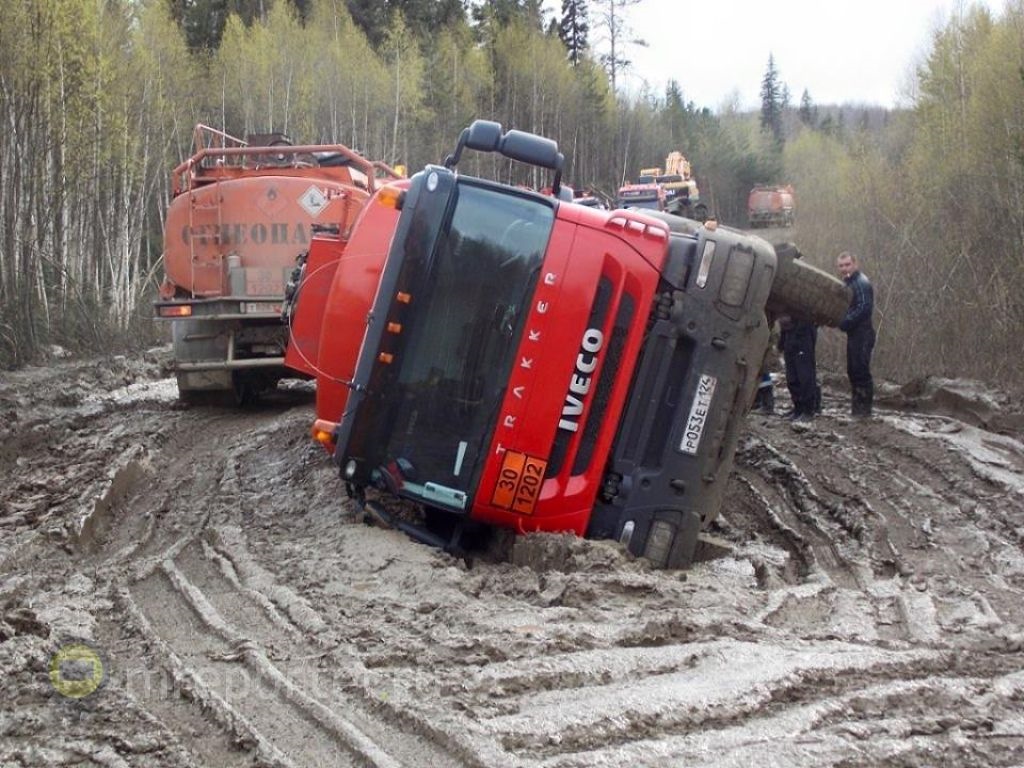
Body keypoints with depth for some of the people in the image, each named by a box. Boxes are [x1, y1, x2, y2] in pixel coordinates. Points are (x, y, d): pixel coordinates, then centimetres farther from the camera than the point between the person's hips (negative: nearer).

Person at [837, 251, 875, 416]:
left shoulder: (861, 283, -13)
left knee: (861, 371, -9)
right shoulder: (848, 283, 18)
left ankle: (864, 408, -6)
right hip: (853, 334, 10)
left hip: (862, 334, -10)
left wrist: (845, 322, -22)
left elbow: (864, 308, -22)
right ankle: (856, 408, 20)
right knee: (853, 371, 14)